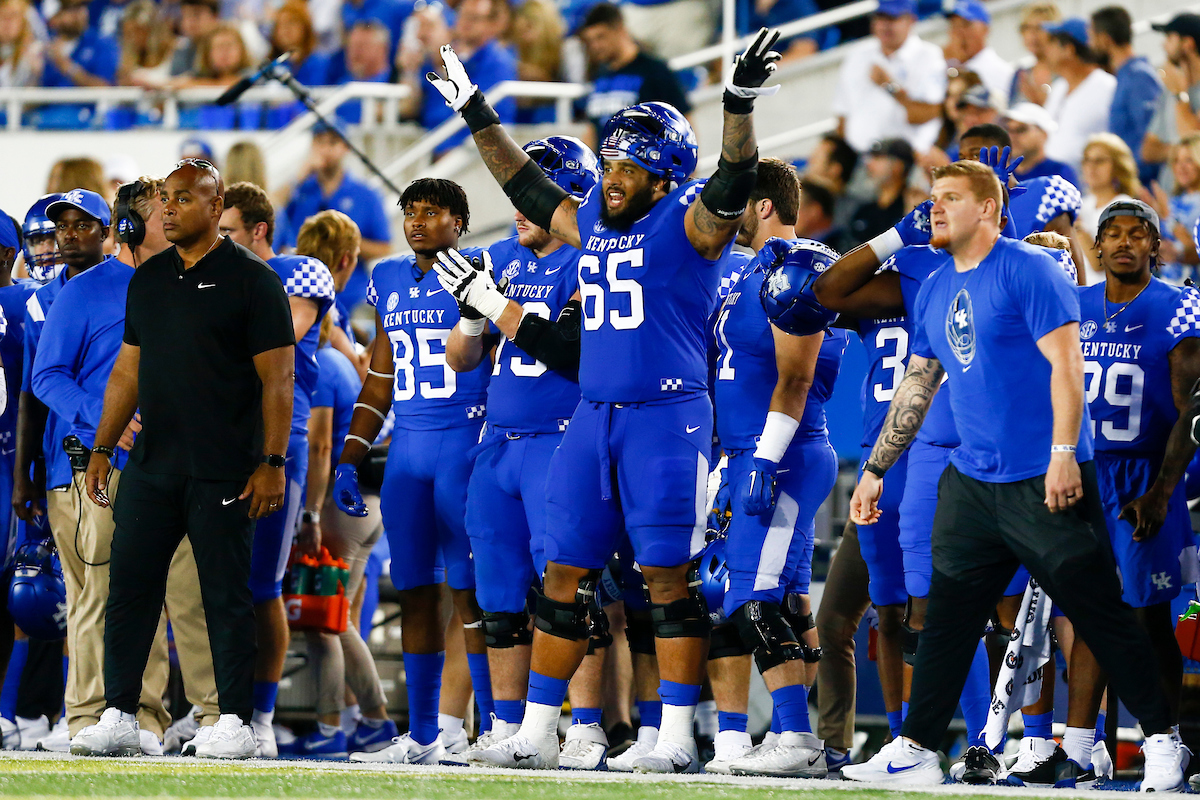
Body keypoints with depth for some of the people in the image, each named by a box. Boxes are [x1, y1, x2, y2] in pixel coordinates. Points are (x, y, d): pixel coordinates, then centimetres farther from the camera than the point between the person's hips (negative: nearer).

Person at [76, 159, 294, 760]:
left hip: (222, 473, -5)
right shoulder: (148, 279, 13)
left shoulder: (250, 281, -5)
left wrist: (272, 463, -13)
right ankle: (118, 715, 9)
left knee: (227, 596, 0)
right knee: (129, 586, 3)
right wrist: (102, 449, 12)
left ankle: (235, 722, 6)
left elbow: (277, 381, -7)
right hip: (151, 464, 6)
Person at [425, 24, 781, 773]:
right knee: (564, 577, 7)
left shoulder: (688, 224, -4)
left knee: (669, 578, -5)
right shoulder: (592, 224, 16)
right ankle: (537, 733, 13)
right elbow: (527, 184, 30)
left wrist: (742, 104, -36)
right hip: (593, 418, 7)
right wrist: (476, 112, 34)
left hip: (668, 418, -7)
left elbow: (733, 184, -21)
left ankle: (678, 739, -1)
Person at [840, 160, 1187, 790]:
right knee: (946, 619, 6)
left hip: (1045, 484, -7)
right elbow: (917, 386, 21)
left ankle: (1161, 741, 2)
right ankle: (914, 751, 10)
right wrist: (875, 469, 21)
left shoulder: (1027, 270, -9)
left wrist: (1063, 455, -22)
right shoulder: (934, 291, 13)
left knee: (1100, 614, -4)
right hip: (971, 484, 7)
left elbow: (1065, 363, -14)